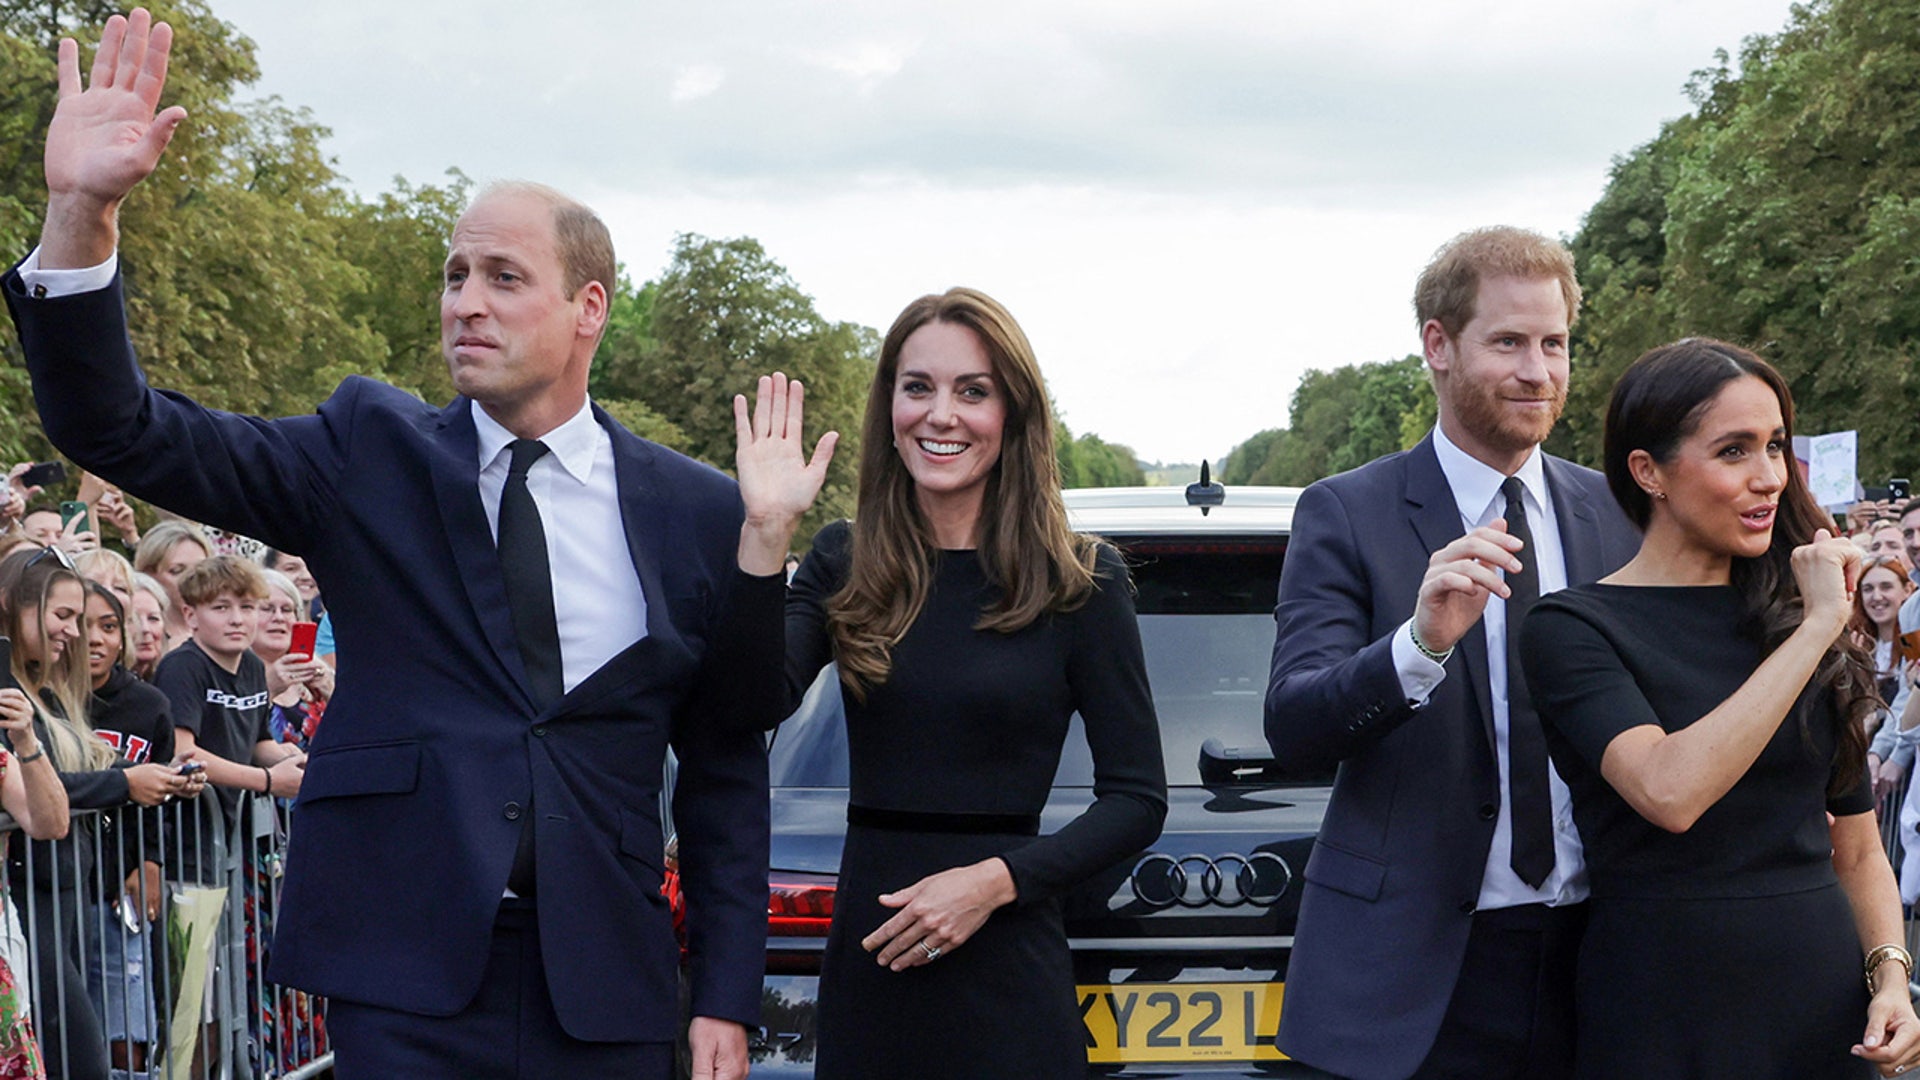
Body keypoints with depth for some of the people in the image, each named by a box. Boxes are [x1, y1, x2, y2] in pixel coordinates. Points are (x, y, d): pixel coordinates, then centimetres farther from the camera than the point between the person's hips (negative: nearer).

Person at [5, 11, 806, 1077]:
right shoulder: (370, 453, 3)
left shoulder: (698, 511, 3)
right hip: (404, 983, -1)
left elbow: (726, 768, 8)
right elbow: (122, 432, -6)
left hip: (605, 992, 1)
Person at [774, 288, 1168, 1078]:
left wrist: (997, 880, -14)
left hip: (1006, 978, -2)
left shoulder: (1080, 581, -3)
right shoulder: (843, 564, 4)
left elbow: (1138, 798, -3)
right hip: (865, 971, 3)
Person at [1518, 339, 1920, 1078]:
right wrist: (1815, 630, -18)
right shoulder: (1572, 628, -8)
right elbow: (1670, 792, -25)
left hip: (1828, 1014, 5)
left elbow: (1857, 850, 14)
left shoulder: (1797, 617, 8)